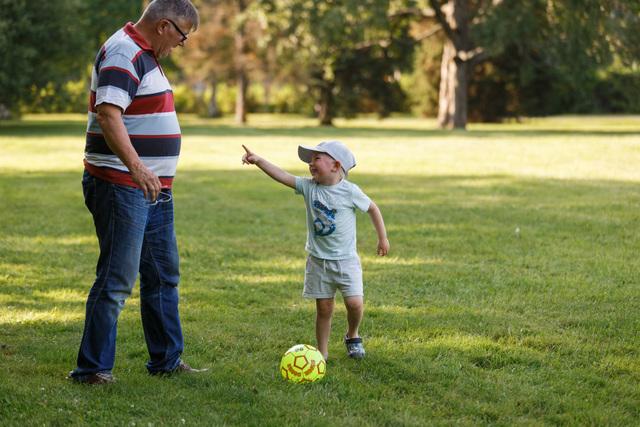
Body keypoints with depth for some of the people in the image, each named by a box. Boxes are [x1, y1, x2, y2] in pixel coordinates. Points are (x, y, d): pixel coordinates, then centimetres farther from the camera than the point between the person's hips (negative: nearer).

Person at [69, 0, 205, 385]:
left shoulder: (146, 56, 17)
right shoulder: (124, 54, -16)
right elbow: (108, 114, -30)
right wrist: (135, 166, -40)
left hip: (155, 189, 11)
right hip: (121, 186, -11)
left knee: (164, 276, 15)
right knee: (117, 280, -8)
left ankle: (166, 360, 25)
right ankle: (92, 368, -2)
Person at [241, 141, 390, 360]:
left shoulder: (350, 191, -11)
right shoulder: (309, 186, -3)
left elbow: (372, 209, 2)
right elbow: (282, 176, -11)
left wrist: (383, 238, 8)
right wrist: (258, 160, -23)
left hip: (345, 259, -3)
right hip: (318, 260, 3)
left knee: (355, 302, -12)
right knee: (323, 308, 6)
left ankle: (352, 336, 18)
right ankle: (322, 353, 17)